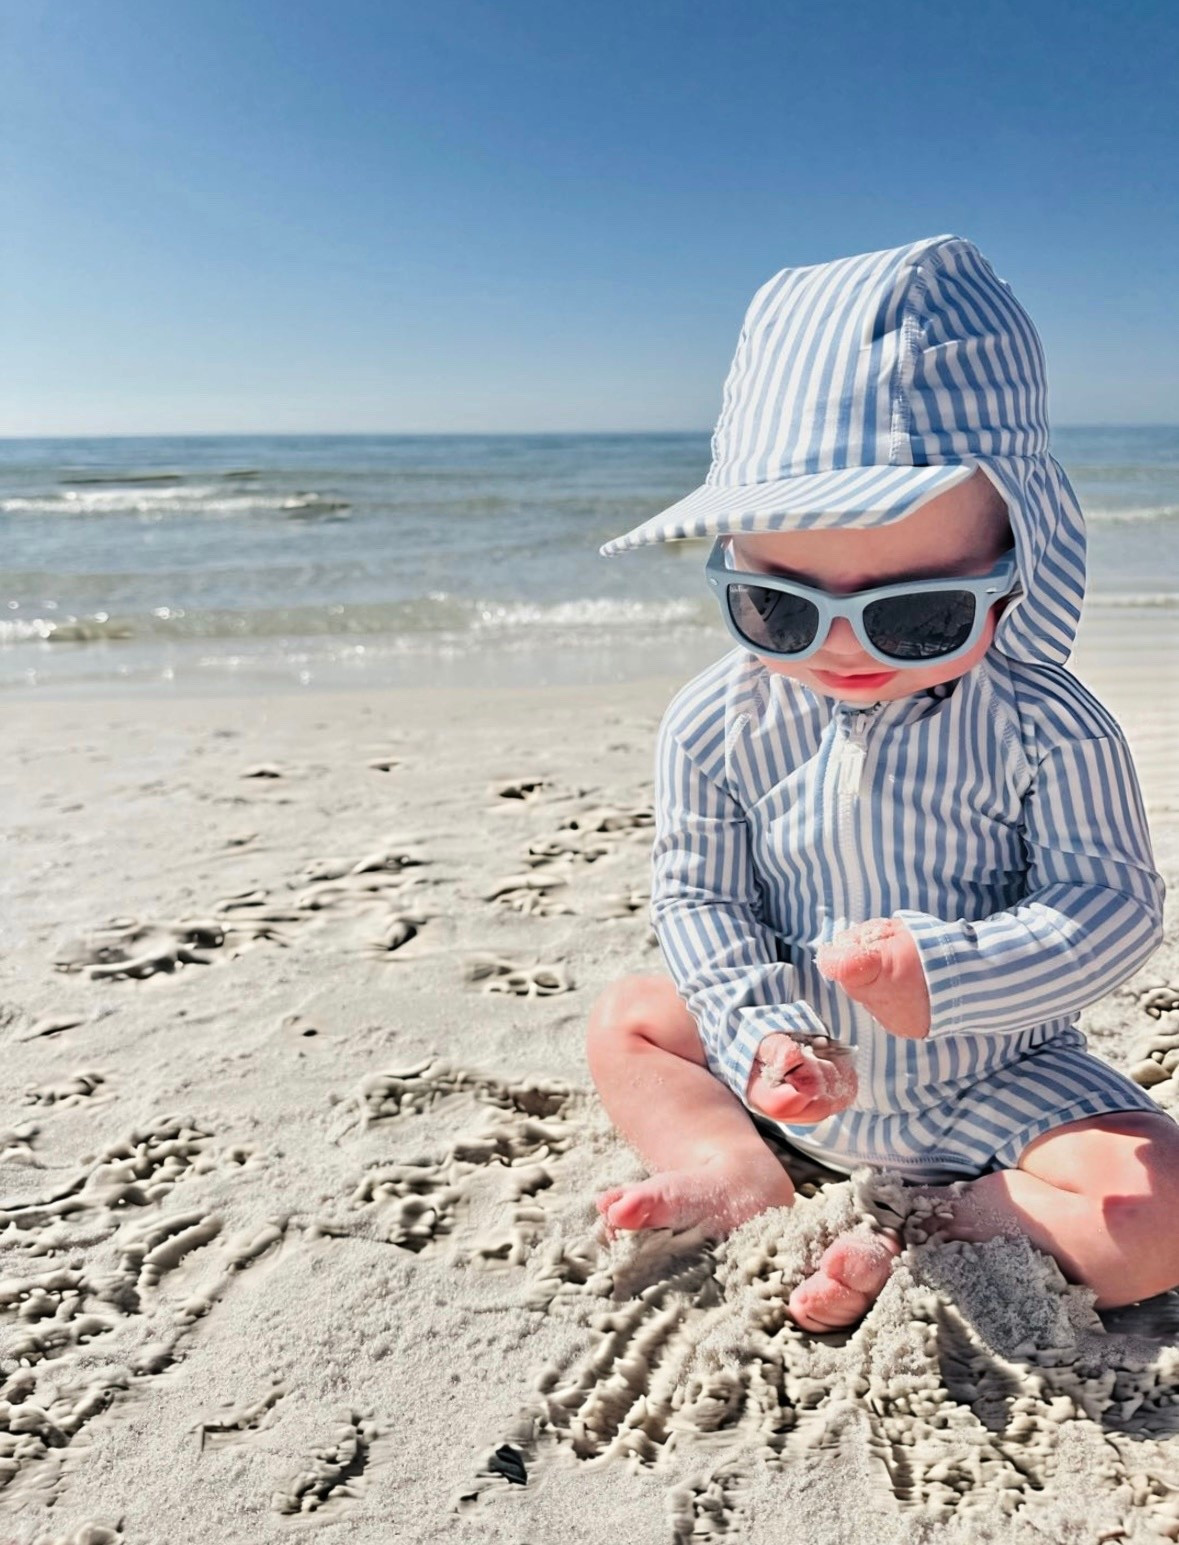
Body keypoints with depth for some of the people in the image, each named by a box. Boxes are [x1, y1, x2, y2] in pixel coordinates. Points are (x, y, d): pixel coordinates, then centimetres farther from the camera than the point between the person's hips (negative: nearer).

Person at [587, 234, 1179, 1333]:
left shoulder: (1042, 727, -21)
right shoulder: (716, 725, -14)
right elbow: (697, 893, -7)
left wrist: (946, 974, -35)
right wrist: (761, 1034, -22)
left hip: (988, 1083, -2)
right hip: (800, 1072, 3)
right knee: (626, 1017, 4)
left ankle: (902, 1243, -12)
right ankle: (745, 1185, -13)